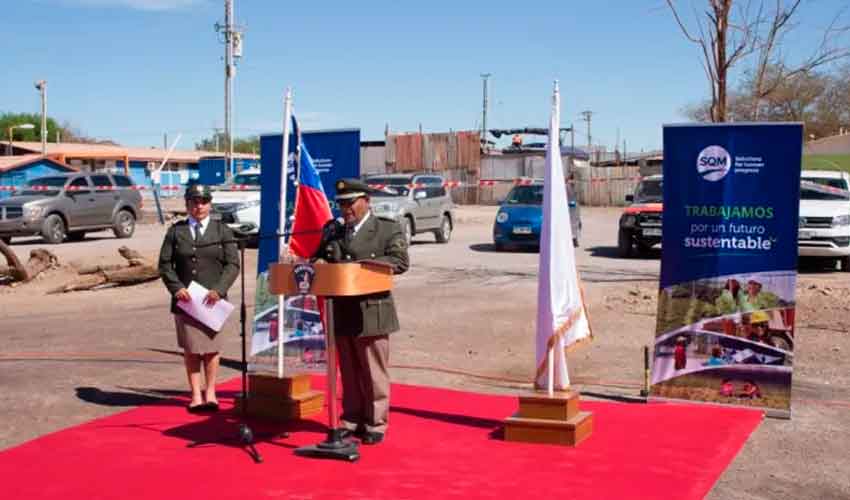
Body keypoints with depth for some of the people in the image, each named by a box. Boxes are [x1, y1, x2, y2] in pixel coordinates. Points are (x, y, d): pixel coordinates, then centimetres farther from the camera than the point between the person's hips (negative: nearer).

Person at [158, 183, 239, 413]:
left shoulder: (222, 231, 6)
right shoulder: (175, 231, 8)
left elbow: (233, 264, 1)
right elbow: (165, 264, 5)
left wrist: (219, 290, -12)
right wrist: (176, 288, -10)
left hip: (212, 300, -1)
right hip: (185, 300, 1)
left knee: (211, 347, 3)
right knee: (190, 349, 4)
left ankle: (210, 393, 16)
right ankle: (196, 394, 13)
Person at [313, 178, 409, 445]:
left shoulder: (388, 229, -2)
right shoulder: (332, 231, 13)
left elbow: (400, 261, -11)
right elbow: (320, 257, 19)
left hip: (371, 312, -5)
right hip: (341, 313, 5)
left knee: (374, 373, 4)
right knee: (349, 372, 13)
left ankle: (375, 425, 14)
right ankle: (352, 421, 24)